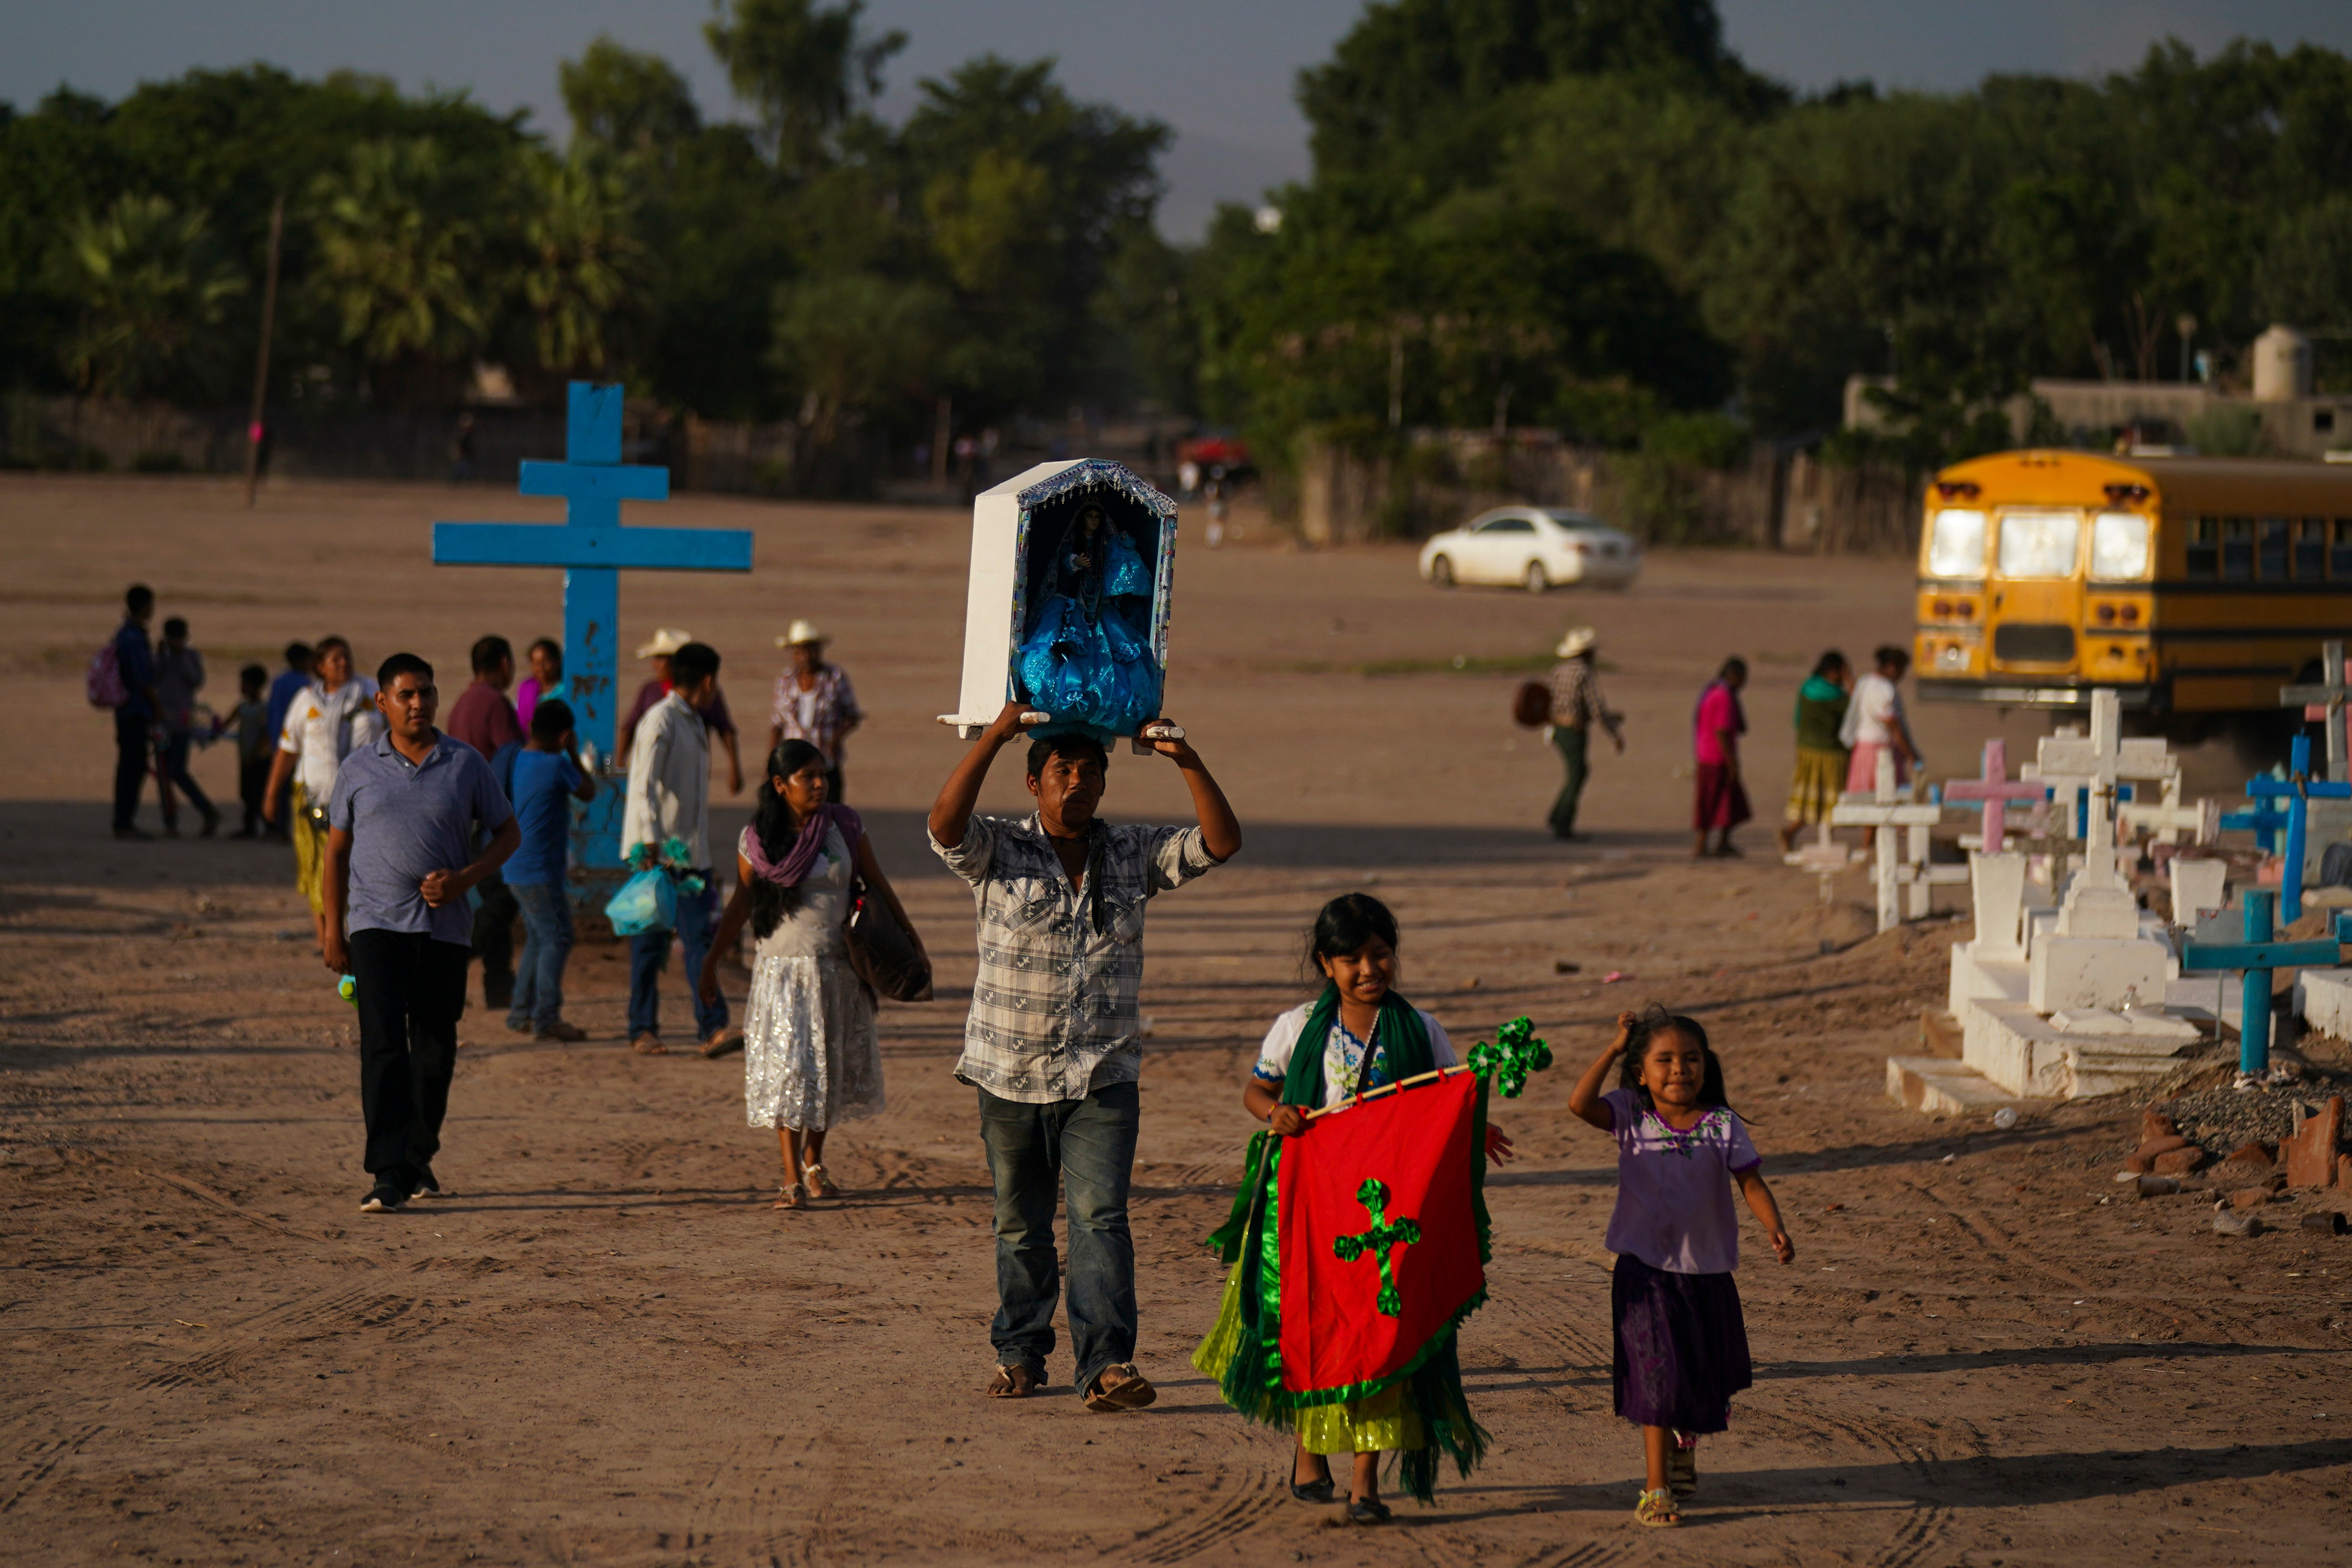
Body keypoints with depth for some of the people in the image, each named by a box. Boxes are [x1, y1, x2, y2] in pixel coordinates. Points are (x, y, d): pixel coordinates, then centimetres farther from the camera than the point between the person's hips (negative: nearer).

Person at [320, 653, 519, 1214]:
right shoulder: (359, 768, 4)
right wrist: (334, 929, 7)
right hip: (377, 922, -2)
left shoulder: (466, 765, 4)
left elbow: (508, 833, 9)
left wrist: (463, 878, -8)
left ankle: (419, 1158, 27)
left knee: (436, 1050, 8)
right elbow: (338, 849, 10)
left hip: (444, 926, 2)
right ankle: (390, 1174, -16)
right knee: (383, 1046, -12)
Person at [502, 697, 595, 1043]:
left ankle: (521, 1013, 20)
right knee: (557, 940, -5)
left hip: (514, 870, 9)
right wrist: (574, 754, 7)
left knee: (538, 938, 17)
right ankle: (547, 1018, -10)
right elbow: (589, 792, 0)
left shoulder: (513, 761, 7)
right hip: (541, 872, -9)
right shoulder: (557, 765, -15)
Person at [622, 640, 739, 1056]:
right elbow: (643, 785, -19)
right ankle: (642, 1030, 6)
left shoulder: (695, 724, 17)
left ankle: (713, 1029, -7)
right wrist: (650, 842, -26)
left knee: (702, 937, -2)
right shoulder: (661, 721, -10)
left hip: (691, 851, 8)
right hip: (658, 850, -8)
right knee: (651, 941, 0)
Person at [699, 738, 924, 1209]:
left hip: (839, 967, 2)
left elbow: (877, 884, 8)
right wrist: (712, 961, 4)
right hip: (783, 967, -2)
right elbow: (742, 904, 3)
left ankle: (813, 1161, 30)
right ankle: (792, 1180, -8)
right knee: (788, 1067, -8)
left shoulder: (844, 826, -1)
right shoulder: (757, 839, -5)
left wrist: (909, 936, 11)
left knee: (832, 1067, 10)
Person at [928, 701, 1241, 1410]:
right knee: (1020, 1225, 11)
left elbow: (1221, 843, 1)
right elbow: (945, 823, -21)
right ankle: (1019, 1354, 26)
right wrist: (996, 734, -26)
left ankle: (1106, 1363, -19)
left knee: (1100, 1214, -13)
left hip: (1103, 1078, 0)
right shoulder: (999, 851, -1)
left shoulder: (1133, 856, 7)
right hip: (1011, 1077, 0)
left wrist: (1188, 762, -12)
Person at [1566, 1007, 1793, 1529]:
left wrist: (1775, 1228, -24)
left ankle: (1684, 1445, 50)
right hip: (1646, 1270, -3)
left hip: (1707, 1270, 3)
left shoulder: (1721, 1124, -4)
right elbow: (1580, 1103, -21)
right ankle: (1656, 1490, -5)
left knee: (1707, 1374, 18)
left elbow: (1750, 1181, -7)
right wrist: (1615, 1048, -18)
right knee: (1658, 1372, -10)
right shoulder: (1630, 1115, -6)